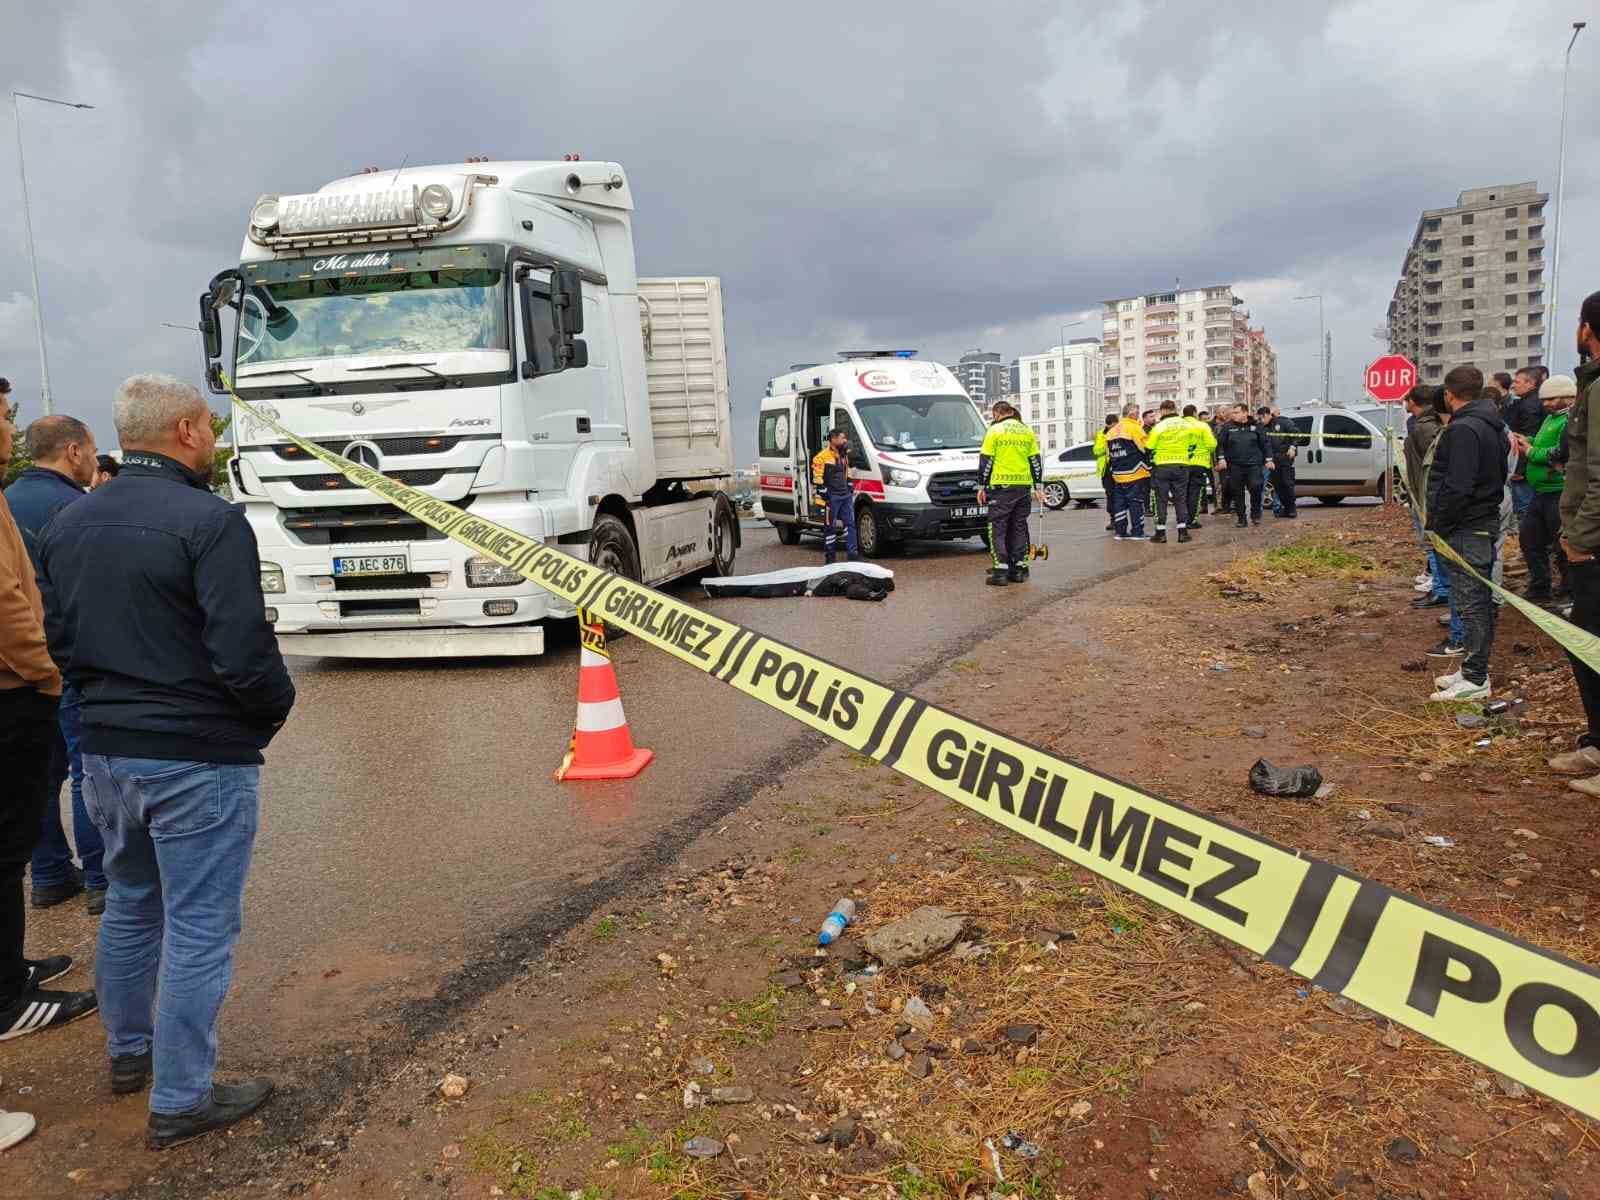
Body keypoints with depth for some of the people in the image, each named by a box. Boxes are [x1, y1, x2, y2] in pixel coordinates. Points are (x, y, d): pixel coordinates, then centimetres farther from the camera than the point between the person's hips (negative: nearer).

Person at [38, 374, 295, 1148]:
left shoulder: (67, 523, 6)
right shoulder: (210, 521, -19)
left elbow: (54, 637, 9)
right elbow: (244, 653, -23)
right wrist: (277, 707, -5)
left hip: (104, 750, 8)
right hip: (198, 757, -8)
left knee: (130, 904, 25)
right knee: (199, 928, 4)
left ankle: (129, 1052, 41)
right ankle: (180, 1101, 13)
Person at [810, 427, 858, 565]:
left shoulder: (844, 455, 15)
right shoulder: (822, 457, -11)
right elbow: (817, 479, -13)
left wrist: (851, 489, 19)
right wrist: (821, 498, -16)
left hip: (846, 496, 7)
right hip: (831, 497, -7)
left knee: (850, 523, 4)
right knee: (831, 527, -1)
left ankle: (852, 553, 7)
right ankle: (830, 555, 7)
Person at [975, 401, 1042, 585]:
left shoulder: (995, 430, -3)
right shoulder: (1027, 431, 11)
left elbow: (985, 460, -6)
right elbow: (1036, 460, 12)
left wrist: (981, 486, 0)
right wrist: (1038, 487, 16)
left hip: (1001, 486, -5)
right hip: (1024, 486, 5)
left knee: (998, 528, 0)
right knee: (1019, 527, 13)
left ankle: (1001, 570, -6)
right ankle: (1019, 569, 14)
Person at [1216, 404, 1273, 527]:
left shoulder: (1255, 426, 7)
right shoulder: (1229, 427, 6)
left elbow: (1264, 443, 9)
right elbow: (1221, 444, 7)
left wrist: (1268, 459, 4)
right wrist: (1221, 458, -6)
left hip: (1253, 465, -1)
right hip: (1235, 466, 1)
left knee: (1255, 488, -14)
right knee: (1237, 493, 2)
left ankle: (1255, 514, 6)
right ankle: (1241, 518, 12)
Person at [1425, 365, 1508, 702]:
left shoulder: (1463, 430, -18)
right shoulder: (1493, 427, 15)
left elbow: (1457, 488, -24)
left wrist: (1438, 526, -16)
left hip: (1465, 530, -10)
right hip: (1486, 522, 10)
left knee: (1471, 602, -5)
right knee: (1480, 600, 14)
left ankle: (1475, 679, 0)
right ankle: (1475, 670, 24)